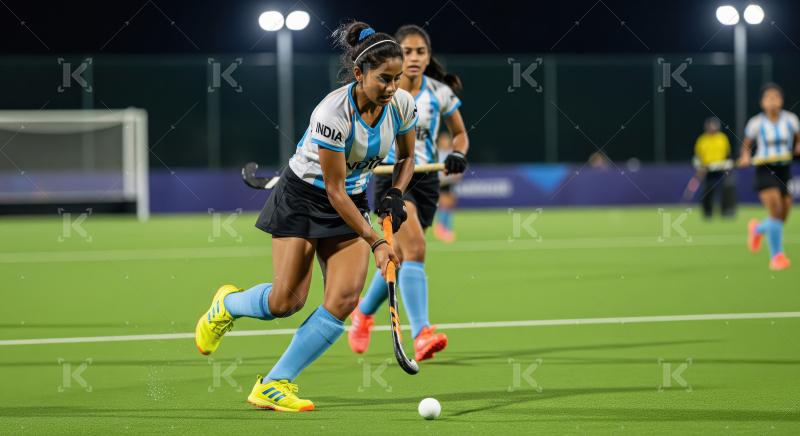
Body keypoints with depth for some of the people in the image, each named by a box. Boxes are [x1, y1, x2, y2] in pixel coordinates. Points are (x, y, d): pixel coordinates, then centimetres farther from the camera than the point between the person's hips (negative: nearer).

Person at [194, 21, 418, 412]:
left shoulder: (402, 104, -11)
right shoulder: (333, 113, -29)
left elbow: (406, 158, 10)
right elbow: (334, 190, -24)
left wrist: (395, 195, -9)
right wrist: (376, 242, -24)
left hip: (352, 203, 5)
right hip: (302, 198, -5)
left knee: (344, 299, -14)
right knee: (287, 301, -11)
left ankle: (273, 386, -7)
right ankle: (227, 304, 25)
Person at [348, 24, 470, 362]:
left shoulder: (439, 93, 0)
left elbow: (460, 134, 13)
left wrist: (458, 155, -8)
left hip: (425, 181, 4)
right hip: (390, 176, -4)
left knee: (399, 261, 9)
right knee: (415, 248, -26)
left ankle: (363, 314, 38)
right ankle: (421, 335, -32)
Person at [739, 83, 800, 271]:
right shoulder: (756, 123, -3)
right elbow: (747, 145, 9)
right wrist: (746, 157, -11)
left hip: (784, 170, 4)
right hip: (764, 170, -4)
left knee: (782, 218, 5)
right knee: (776, 211, -22)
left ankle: (758, 228, 40)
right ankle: (776, 255, -11)